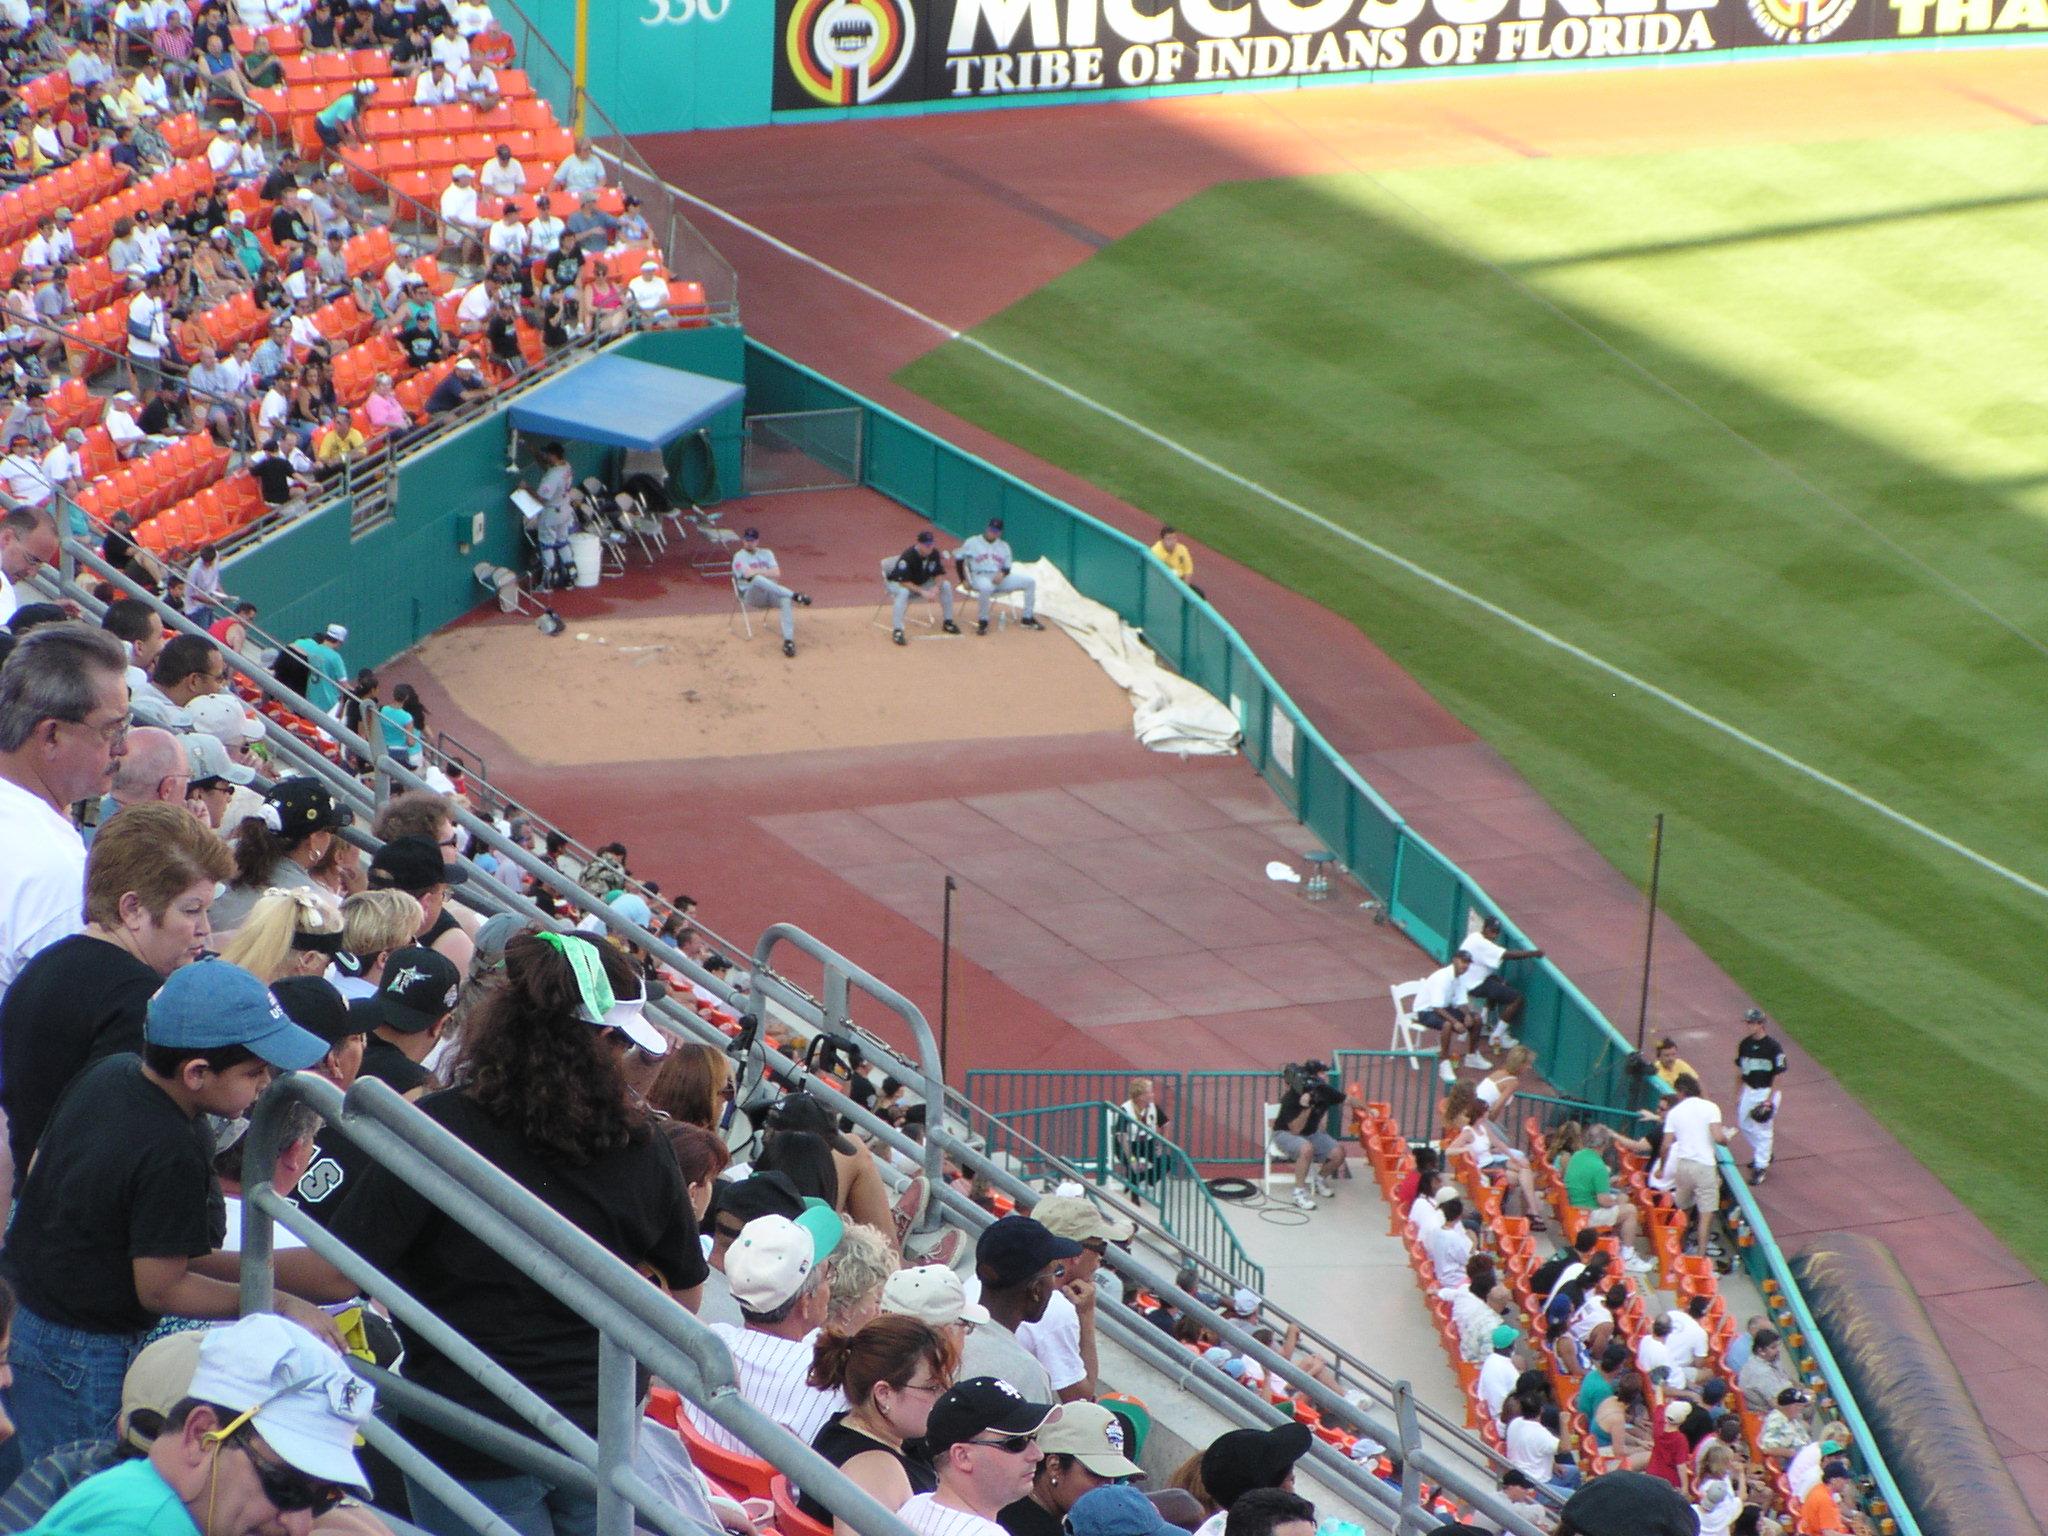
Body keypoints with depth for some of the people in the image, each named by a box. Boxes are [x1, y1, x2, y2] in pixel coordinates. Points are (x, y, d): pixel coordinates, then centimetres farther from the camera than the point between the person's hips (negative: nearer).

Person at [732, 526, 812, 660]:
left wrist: (757, 571, -3)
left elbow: (776, 573, 4)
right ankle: (794, 596, -41)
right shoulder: (739, 556, 9)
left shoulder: (766, 554, 21)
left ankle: (788, 640, -39)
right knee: (756, 579, -38)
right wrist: (765, 572, -2)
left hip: (771, 593, 3)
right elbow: (748, 573, -11)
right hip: (750, 596, -3)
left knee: (785, 600, -31)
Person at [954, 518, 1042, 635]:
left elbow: (1007, 567, 15)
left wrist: (1002, 573, -10)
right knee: (986, 587, -44)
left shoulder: (1004, 546, 17)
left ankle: (1028, 619, -7)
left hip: (1000, 577, 5)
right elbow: (958, 559, 5)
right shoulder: (973, 543, 6)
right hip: (981, 576, -5)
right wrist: (964, 580, -3)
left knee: (1030, 581, -10)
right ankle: (983, 622, -27)